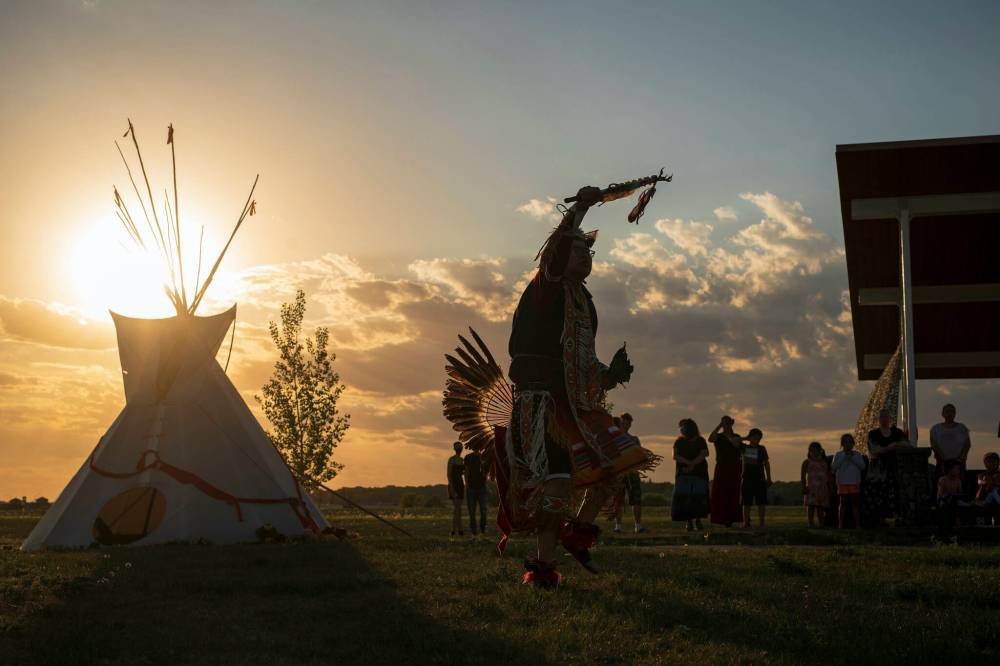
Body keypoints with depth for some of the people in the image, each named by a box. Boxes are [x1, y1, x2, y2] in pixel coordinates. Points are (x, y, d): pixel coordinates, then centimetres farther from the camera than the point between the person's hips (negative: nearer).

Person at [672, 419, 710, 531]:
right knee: (684, 498, -8)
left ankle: (698, 520, 3)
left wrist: (691, 465, -16)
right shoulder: (679, 441, 11)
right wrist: (688, 462, -14)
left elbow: (703, 455, -6)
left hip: (699, 473, -1)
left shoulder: (700, 441, 7)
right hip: (683, 474, 1)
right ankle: (689, 522, -6)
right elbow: (675, 456, 0)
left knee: (698, 496, -6)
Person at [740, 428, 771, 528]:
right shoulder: (744, 448, 6)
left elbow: (766, 463, 12)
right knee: (746, 503, 0)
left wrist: (768, 478, 8)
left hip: (760, 479, 1)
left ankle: (761, 522, 2)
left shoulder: (761, 449, 9)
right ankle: (746, 522, 3)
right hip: (747, 478, -1)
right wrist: (744, 439, 1)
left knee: (761, 502, -1)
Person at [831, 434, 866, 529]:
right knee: (843, 503, 1)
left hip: (855, 482, 1)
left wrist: (852, 458, -11)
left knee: (855, 503, 0)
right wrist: (844, 457, -11)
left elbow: (863, 466, -2)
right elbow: (834, 466, -6)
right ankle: (841, 525, 1)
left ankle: (857, 524, 1)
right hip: (842, 482, -1)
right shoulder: (838, 455, 6)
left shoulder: (857, 454, 9)